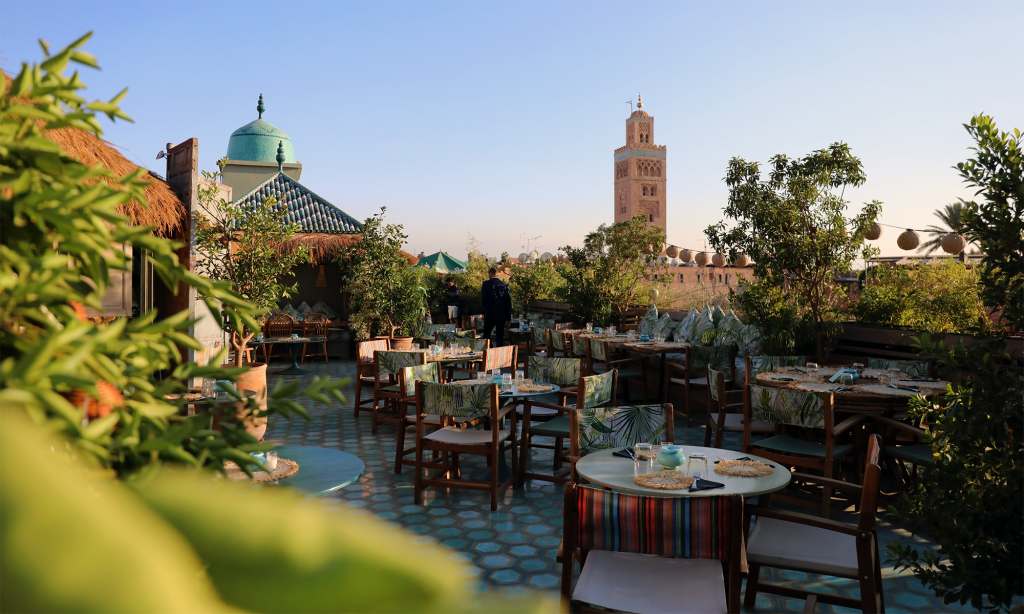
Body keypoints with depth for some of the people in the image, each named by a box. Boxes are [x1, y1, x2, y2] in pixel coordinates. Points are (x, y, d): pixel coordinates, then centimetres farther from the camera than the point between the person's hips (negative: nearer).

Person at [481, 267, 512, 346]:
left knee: (486, 337, 8)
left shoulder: (486, 284, -7)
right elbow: (509, 301, 3)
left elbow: (483, 300, -13)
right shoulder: (505, 285, 2)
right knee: (500, 337, 8)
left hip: (490, 314, -3)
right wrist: (508, 317, 9)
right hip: (502, 315, 3)